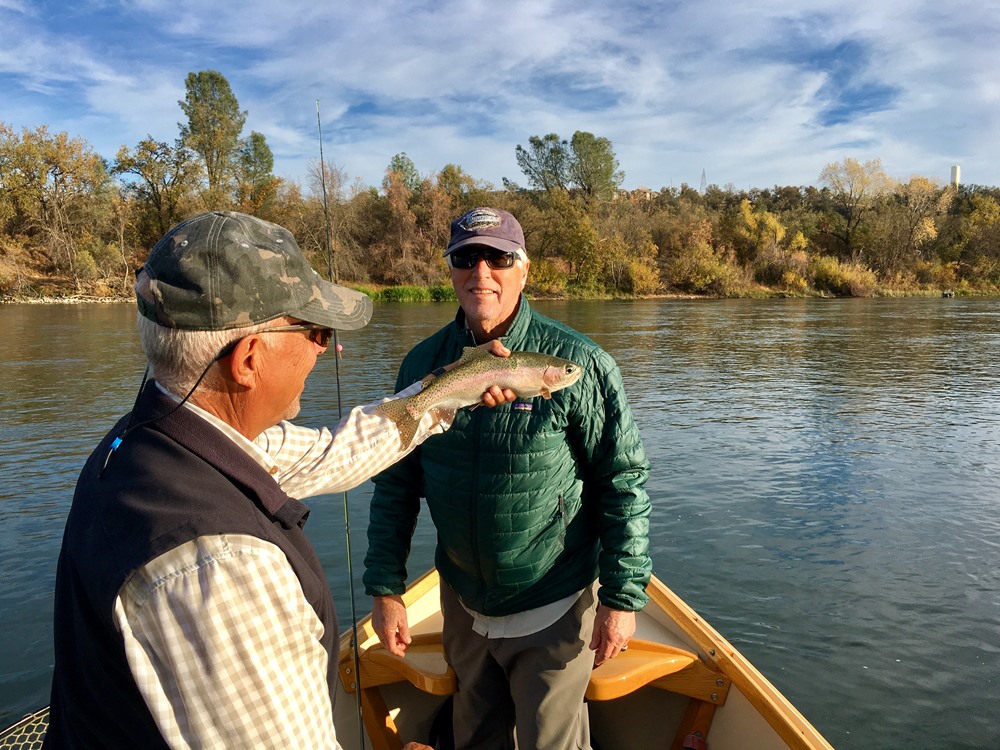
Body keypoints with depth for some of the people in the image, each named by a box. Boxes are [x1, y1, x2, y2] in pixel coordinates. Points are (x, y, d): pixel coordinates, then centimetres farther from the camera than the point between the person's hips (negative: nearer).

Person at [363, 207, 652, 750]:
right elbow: (397, 485, 2)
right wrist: (385, 589, 0)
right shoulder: (423, 364, -4)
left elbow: (623, 482, -11)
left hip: (552, 611, -4)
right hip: (461, 603, 4)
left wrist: (622, 597, -12)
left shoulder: (577, 364, -16)